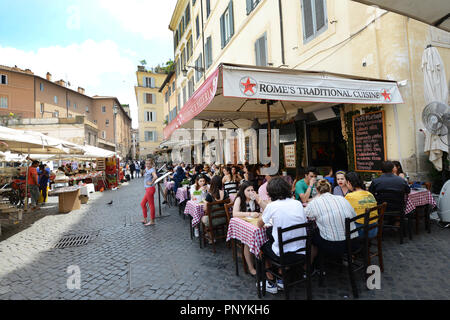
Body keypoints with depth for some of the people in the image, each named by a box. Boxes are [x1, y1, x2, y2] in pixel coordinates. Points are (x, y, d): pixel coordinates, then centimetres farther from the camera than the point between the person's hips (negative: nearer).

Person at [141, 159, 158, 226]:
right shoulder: (147, 169, 10)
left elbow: (155, 177, -34)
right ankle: (145, 219, 25)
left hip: (150, 189, -10)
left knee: (151, 205, -2)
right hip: (147, 189, 10)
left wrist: (151, 183, -21)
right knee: (142, 204, 15)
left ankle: (152, 221, 7)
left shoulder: (152, 170, -15)